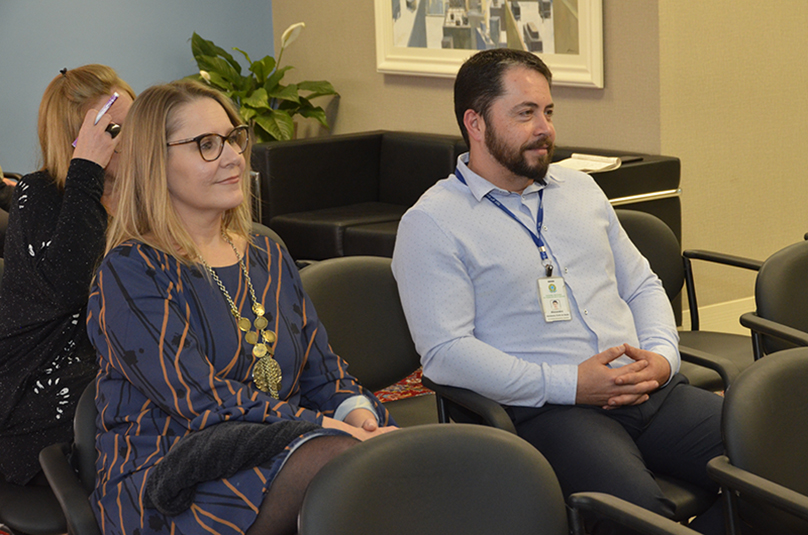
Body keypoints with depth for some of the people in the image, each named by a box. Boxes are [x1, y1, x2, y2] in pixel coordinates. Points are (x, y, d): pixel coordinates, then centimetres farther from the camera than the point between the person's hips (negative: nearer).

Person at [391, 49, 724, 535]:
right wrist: (569, 384, -16)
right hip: (546, 411, -6)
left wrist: (662, 355, 3)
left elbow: (642, 286, 26)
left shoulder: (581, 190, 22)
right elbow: (445, 352, -11)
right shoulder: (431, 225, 0)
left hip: (650, 389, 7)